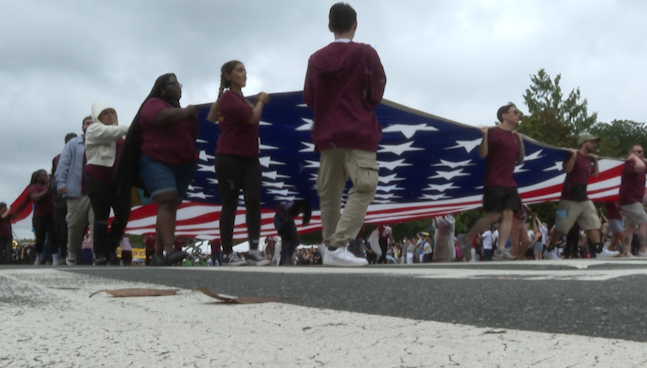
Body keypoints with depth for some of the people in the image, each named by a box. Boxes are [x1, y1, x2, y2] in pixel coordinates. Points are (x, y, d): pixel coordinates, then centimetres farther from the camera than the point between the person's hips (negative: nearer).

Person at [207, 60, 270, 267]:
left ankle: (254, 251, -10)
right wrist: (261, 101, -2)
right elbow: (253, 118, -19)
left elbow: (251, 121, 14)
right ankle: (227, 254, 8)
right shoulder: (228, 97, -9)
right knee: (230, 205, -1)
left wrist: (258, 103, 2)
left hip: (249, 158, 7)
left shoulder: (241, 99, 20)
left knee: (253, 200, -9)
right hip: (229, 159, -7)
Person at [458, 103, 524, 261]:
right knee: (494, 215, -10)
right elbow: (483, 154, -7)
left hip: (509, 183, 7)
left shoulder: (515, 137, 15)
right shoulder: (494, 132, -4)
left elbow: (520, 159, 21)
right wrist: (485, 137, -23)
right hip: (494, 183, -7)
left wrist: (521, 142, 9)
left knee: (508, 214, -6)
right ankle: (466, 239, 7)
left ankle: (500, 250, -8)